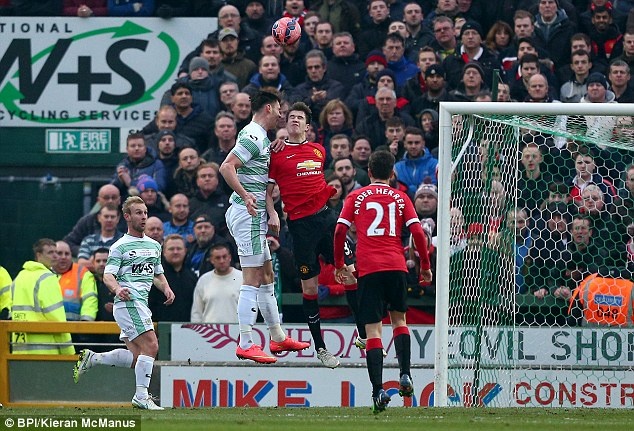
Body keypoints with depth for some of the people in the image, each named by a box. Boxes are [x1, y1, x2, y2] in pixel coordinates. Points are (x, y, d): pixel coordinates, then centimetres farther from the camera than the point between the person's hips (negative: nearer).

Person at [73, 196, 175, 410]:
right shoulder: (120, 246, -1)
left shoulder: (154, 245, 20)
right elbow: (108, 275, -8)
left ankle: (91, 358, 19)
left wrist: (166, 288, 7)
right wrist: (117, 289, -29)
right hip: (128, 302, -8)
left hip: (142, 304, 8)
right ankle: (141, 396, -15)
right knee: (150, 345, -18)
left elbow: (158, 275, 29)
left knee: (136, 357, 6)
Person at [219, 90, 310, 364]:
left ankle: (278, 338, 26)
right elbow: (226, 167, -24)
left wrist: (272, 213, 10)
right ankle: (245, 344, -11)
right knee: (252, 279, -11)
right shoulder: (253, 136, -13)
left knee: (266, 275, 17)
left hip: (254, 215, 11)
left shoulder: (262, 138, 19)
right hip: (247, 215, -11)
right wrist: (245, 196, -31)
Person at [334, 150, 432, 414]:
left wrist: (339, 264, 13)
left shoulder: (356, 197, 9)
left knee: (373, 329, -3)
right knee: (399, 318, 21)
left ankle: (378, 390, -13)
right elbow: (417, 232, 2)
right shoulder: (401, 199, 11)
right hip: (396, 265, 1)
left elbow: (340, 231, 2)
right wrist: (425, 266, 11)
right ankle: (405, 375, 4)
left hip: (368, 268, -1)